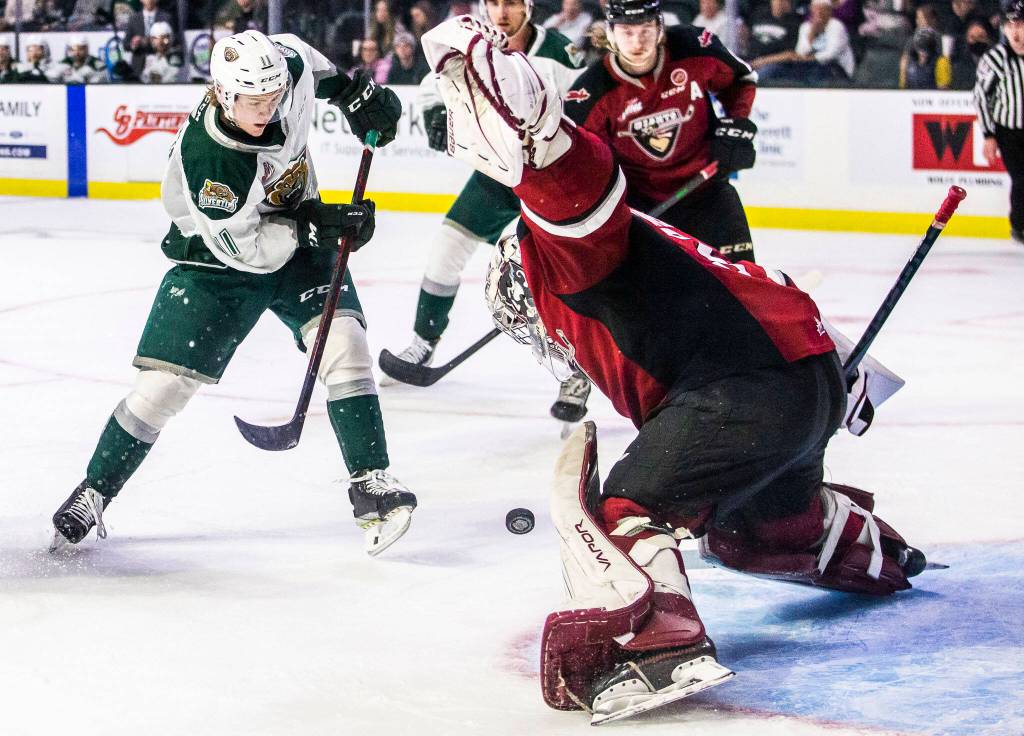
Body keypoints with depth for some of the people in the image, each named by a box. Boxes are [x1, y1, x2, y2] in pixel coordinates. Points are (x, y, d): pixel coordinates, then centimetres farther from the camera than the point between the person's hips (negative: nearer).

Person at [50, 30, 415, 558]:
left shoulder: (289, 70, -19)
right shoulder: (203, 158, -34)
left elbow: (295, 51, 8)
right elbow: (245, 247, -27)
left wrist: (353, 91, 4)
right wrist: (316, 225, -34)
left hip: (299, 240, 4)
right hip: (216, 261, -4)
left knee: (343, 341, -18)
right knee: (164, 383, -8)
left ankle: (371, 486, -13)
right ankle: (93, 495, 11)